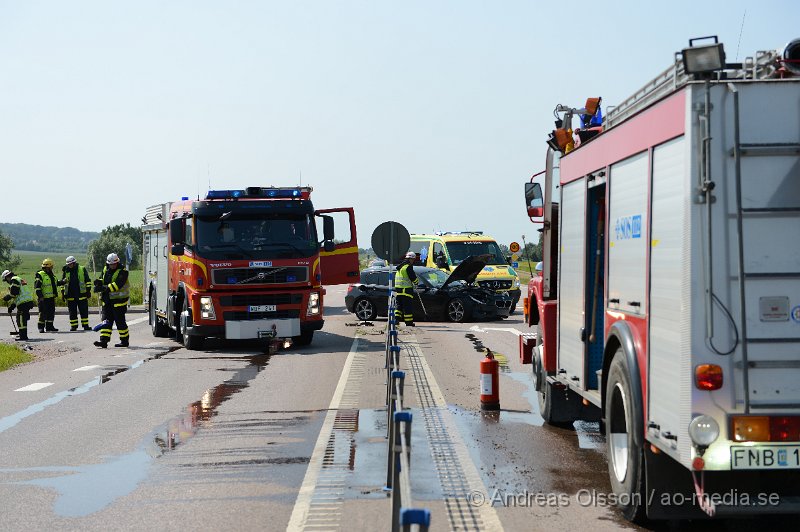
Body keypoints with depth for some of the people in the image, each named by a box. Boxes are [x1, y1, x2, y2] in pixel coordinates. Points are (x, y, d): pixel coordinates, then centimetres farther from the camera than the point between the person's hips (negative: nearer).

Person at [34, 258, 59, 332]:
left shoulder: (51, 275, 15)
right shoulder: (40, 275, -10)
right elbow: (37, 286, -14)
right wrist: (40, 296, -20)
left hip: (51, 298, 7)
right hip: (43, 298, -7)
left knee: (51, 312, 8)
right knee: (43, 313, -4)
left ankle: (49, 326, 15)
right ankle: (41, 328, 4)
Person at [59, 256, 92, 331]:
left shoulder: (82, 269, 2)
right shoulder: (66, 271, 8)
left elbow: (88, 280, 5)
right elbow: (62, 282, 16)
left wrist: (88, 291, 1)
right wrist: (62, 293, 11)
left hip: (81, 295, -2)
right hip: (70, 296, 2)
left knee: (84, 311, 1)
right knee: (72, 312, 4)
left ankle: (85, 325, 7)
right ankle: (73, 326, 10)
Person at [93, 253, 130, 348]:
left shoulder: (122, 271, -12)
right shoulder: (106, 269, 11)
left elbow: (118, 284, -23)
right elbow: (103, 279, 16)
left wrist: (106, 288, -32)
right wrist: (99, 282, -9)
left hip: (119, 300, -7)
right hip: (107, 300, 7)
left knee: (120, 321, -1)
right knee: (106, 320, 1)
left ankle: (125, 341, 11)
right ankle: (103, 341, -2)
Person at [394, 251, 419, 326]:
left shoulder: (401, 266, 16)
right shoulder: (408, 267, -13)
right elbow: (413, 277, -14)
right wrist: (416, 282, 6)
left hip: (398, 288, 8)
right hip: (406, 289, -8)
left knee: (399, 305, 14)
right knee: (408, 306, -3)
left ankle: (396, 318, 3)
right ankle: (409, 322, -1)